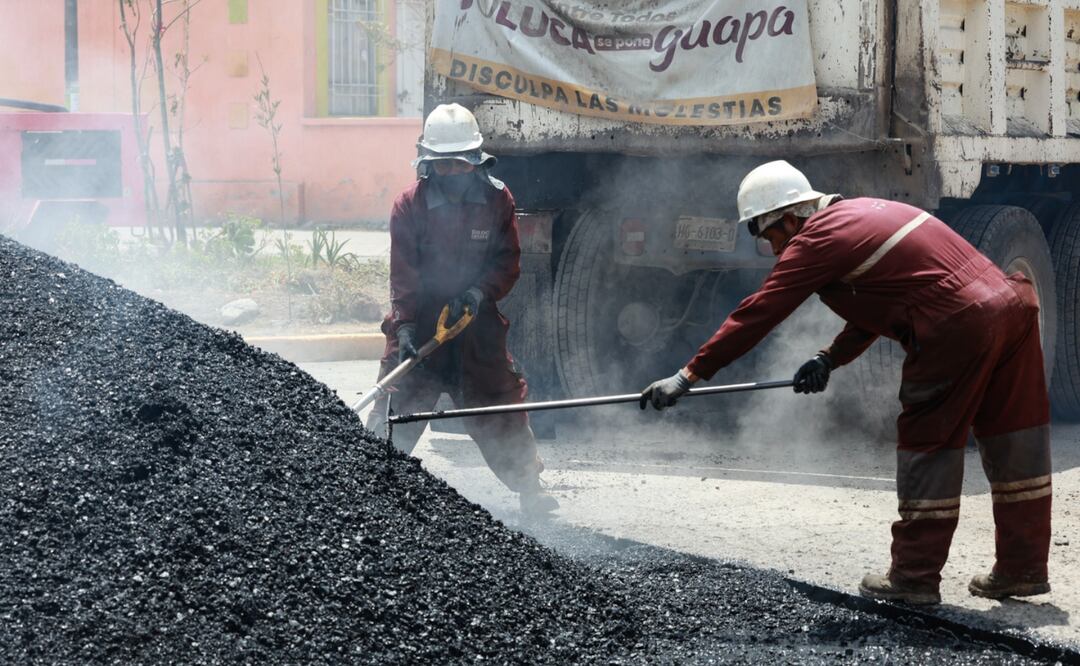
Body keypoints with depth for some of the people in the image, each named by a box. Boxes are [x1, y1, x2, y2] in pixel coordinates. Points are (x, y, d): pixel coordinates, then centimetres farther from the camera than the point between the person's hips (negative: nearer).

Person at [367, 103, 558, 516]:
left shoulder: (496, 199, -1)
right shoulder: (410, 206, -8)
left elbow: (508, 260, 0)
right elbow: (403, 273, -12)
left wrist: (480, 292, -19)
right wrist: (404, 327, -22)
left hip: (476, 320, 2)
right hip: (421, 318, -2)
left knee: (501, 404, 6)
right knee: (398, 402, -5)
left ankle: (528, 485, 18)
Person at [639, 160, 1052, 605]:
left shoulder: (818, 239, -4)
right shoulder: (861, 214, 22)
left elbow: (757, 315, -6)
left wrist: (689, 376, -3)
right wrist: (831, 358, 20)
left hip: (960, 326, -9)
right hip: (1011, 302, 9)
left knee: (927, 443, 3)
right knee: (1011, 442, 14)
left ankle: (915, 576, 10)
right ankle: (1023, 569, 22)